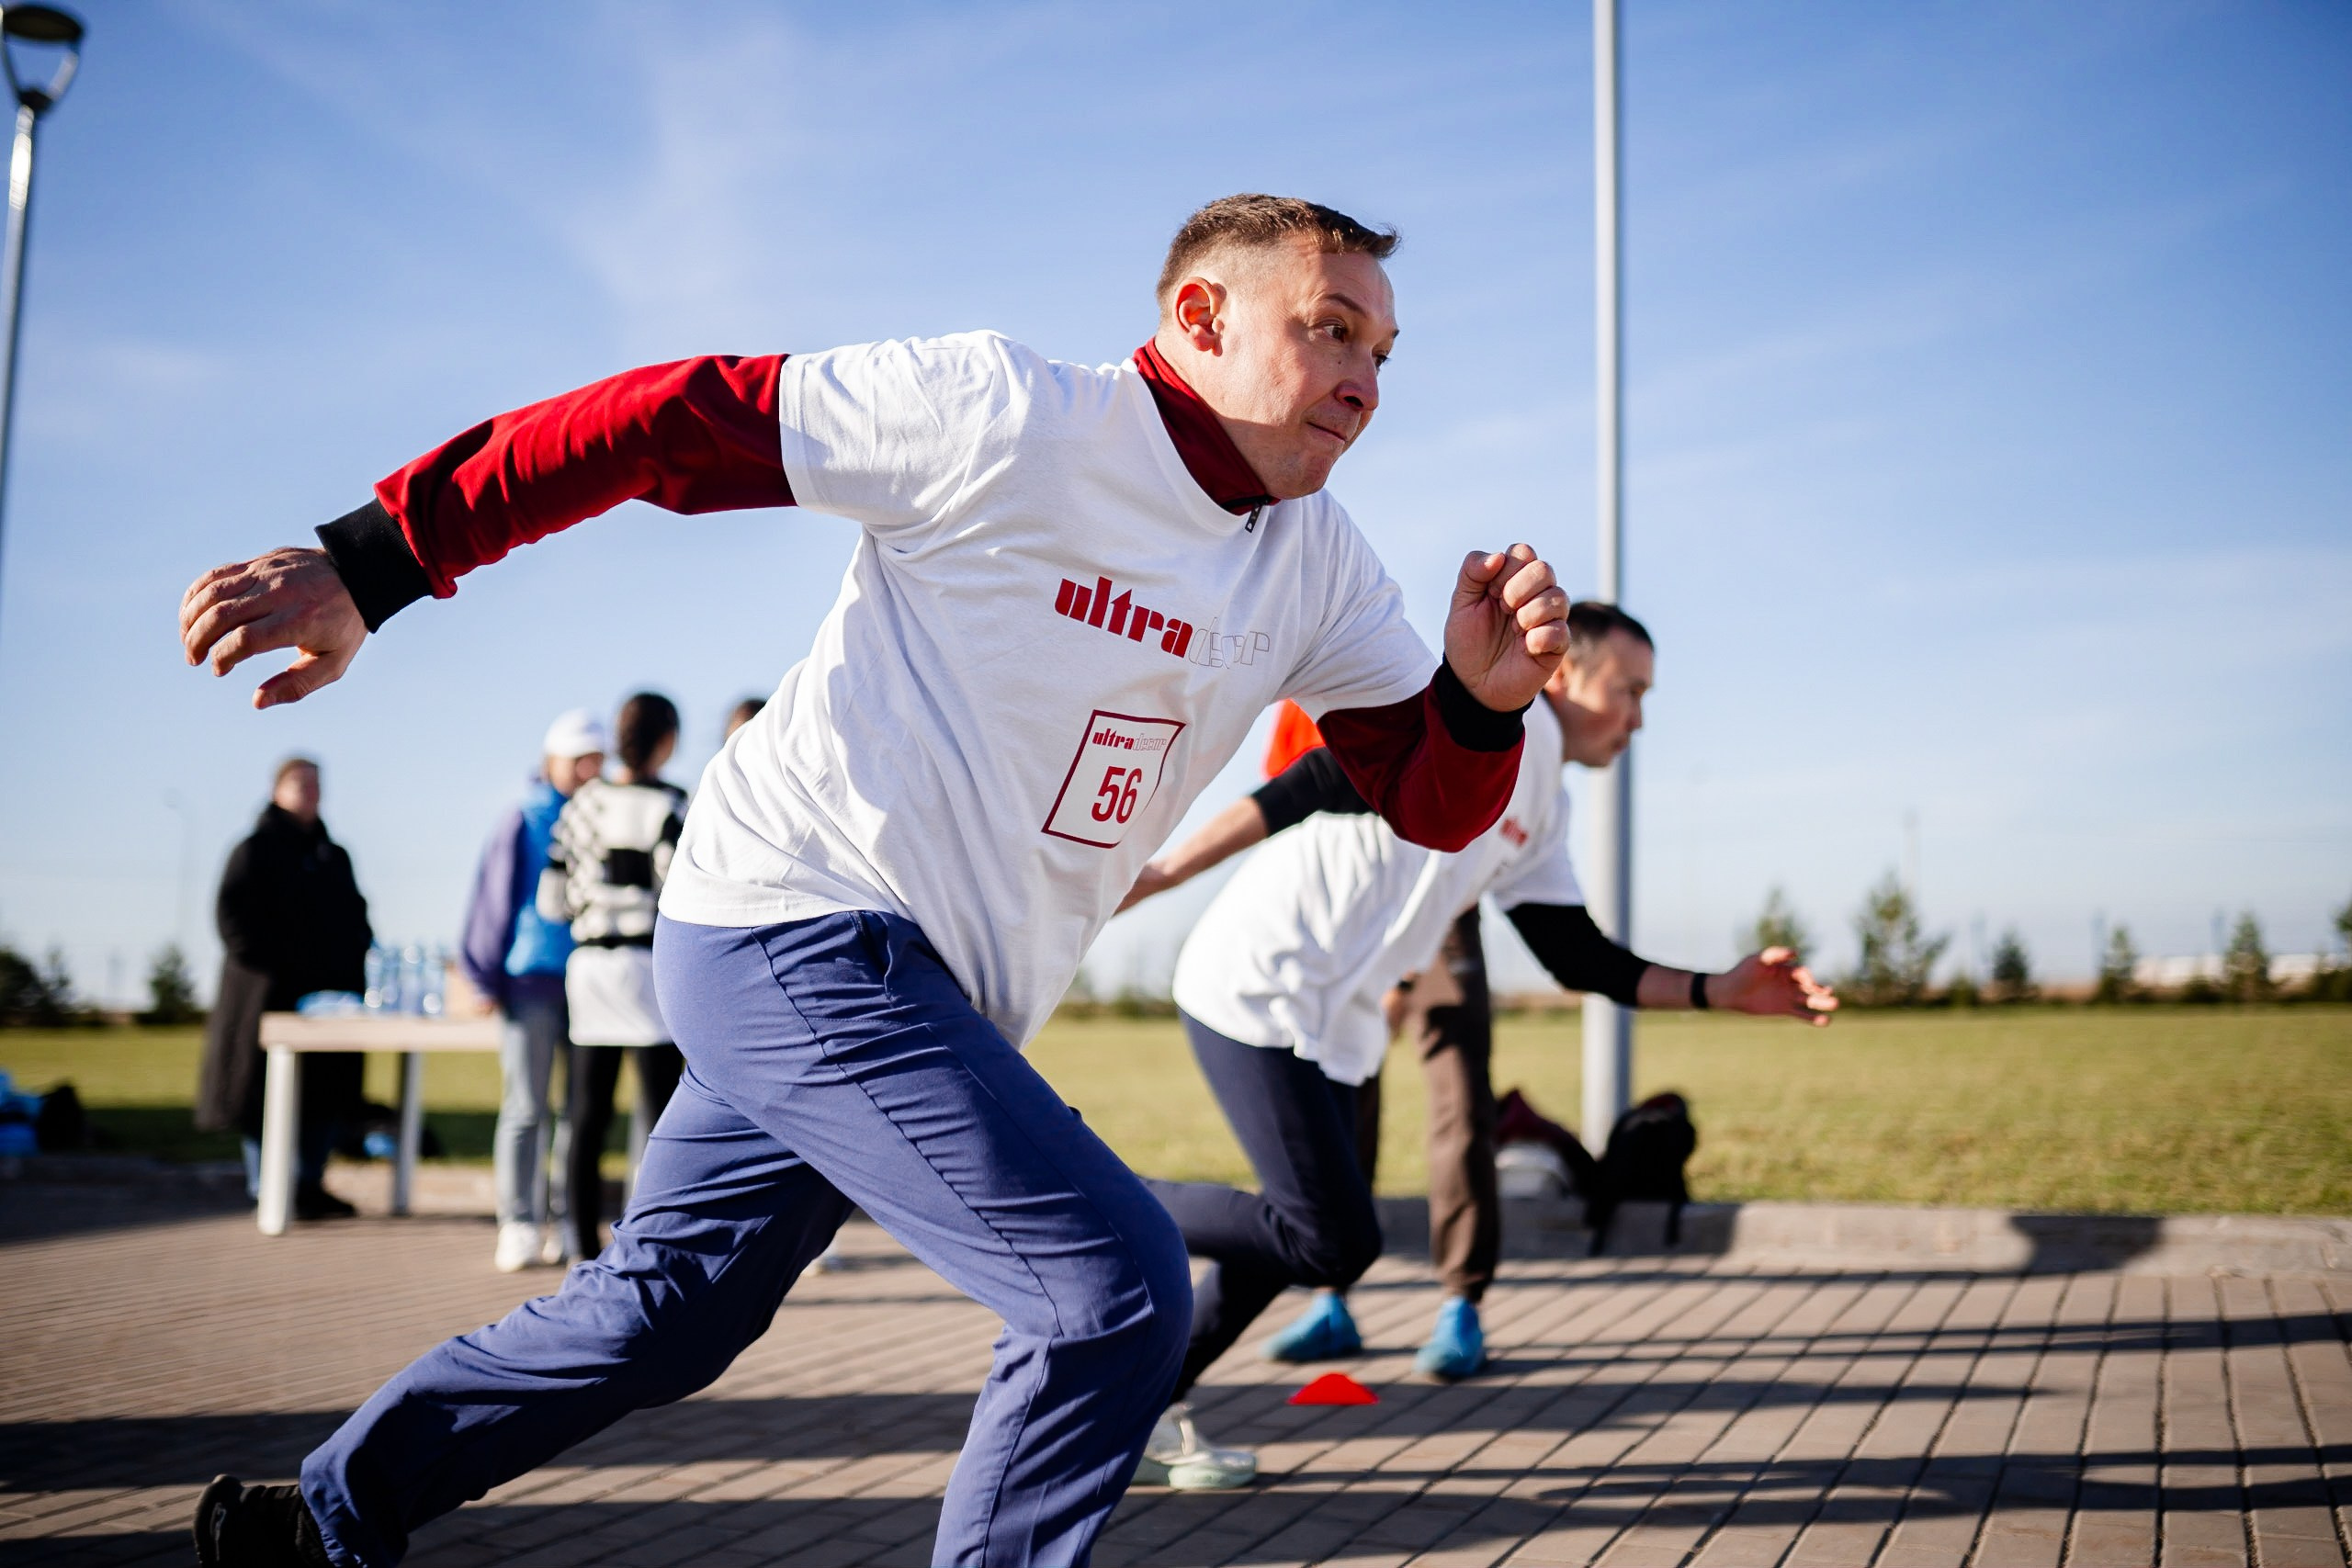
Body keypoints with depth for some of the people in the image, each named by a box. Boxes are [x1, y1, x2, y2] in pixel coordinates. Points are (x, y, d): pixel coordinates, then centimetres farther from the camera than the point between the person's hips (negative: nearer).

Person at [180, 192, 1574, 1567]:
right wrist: (369, 569, -16)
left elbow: (1430, 802, 5)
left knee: (664, 1312, 20)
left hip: (931, 1000, 9)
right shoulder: (1008, 415, -15)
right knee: (1119, 1291, -15)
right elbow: (662, 420, -14)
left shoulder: (1317, 568, 6)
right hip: (801, 932, -8)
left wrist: (1486, 694, -18)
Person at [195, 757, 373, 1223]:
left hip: (329, 992, 6)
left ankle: (310, 1185, 17)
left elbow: (355, 918, 22)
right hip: (273, 992, -6)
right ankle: (268, 1193, 3)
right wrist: (260, 961, -17)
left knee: (326, 1092, 8)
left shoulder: (334, 856, 18)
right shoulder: (257, 849, -1)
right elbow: (232, 912, -9)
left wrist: (355, 966, 7)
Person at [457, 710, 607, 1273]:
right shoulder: (523, 823, 0)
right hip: (531, 978, -3)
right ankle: (519, 1225, 4)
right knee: (525, 1108, -1)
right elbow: (492, 902, 1)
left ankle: (561, 1216, 15)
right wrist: (487, 978, -2)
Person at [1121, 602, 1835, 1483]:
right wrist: (1171, 870, -25)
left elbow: (1579, 957, 18)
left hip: (1331, 1023, 10)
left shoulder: (1544, 814, 18)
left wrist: (1719, 991, 10)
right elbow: (1329, 781, -20)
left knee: (1301, 1235, 11)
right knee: (1334, 1239, -13)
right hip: (1261, 990, -10)